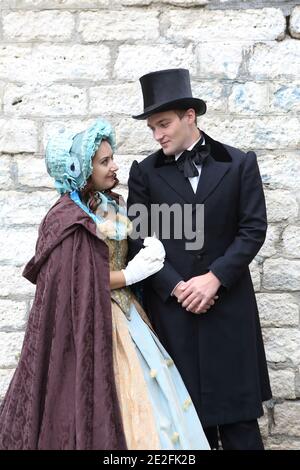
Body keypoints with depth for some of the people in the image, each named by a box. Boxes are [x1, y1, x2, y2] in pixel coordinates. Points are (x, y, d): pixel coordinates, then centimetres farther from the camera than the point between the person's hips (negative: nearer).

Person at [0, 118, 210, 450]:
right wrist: (128, 276, -16)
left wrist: (152, 246, -2)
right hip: (89, 322, -8)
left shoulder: (112, 204, 9)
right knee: (113, 406, -1)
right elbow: (72, 285, -18)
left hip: (123, 312, 8)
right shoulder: (67, 219, -16)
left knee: (144, 394, 10)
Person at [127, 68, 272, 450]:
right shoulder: (144, 172, 5)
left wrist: (214, 278, -12)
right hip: (171, 305, 1)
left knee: (236, 409, 5)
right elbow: (137, 240, 0)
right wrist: (177, 287, -10)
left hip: (228, 303, 0)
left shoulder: (240, 163, 4)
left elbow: (253, 229, -1)